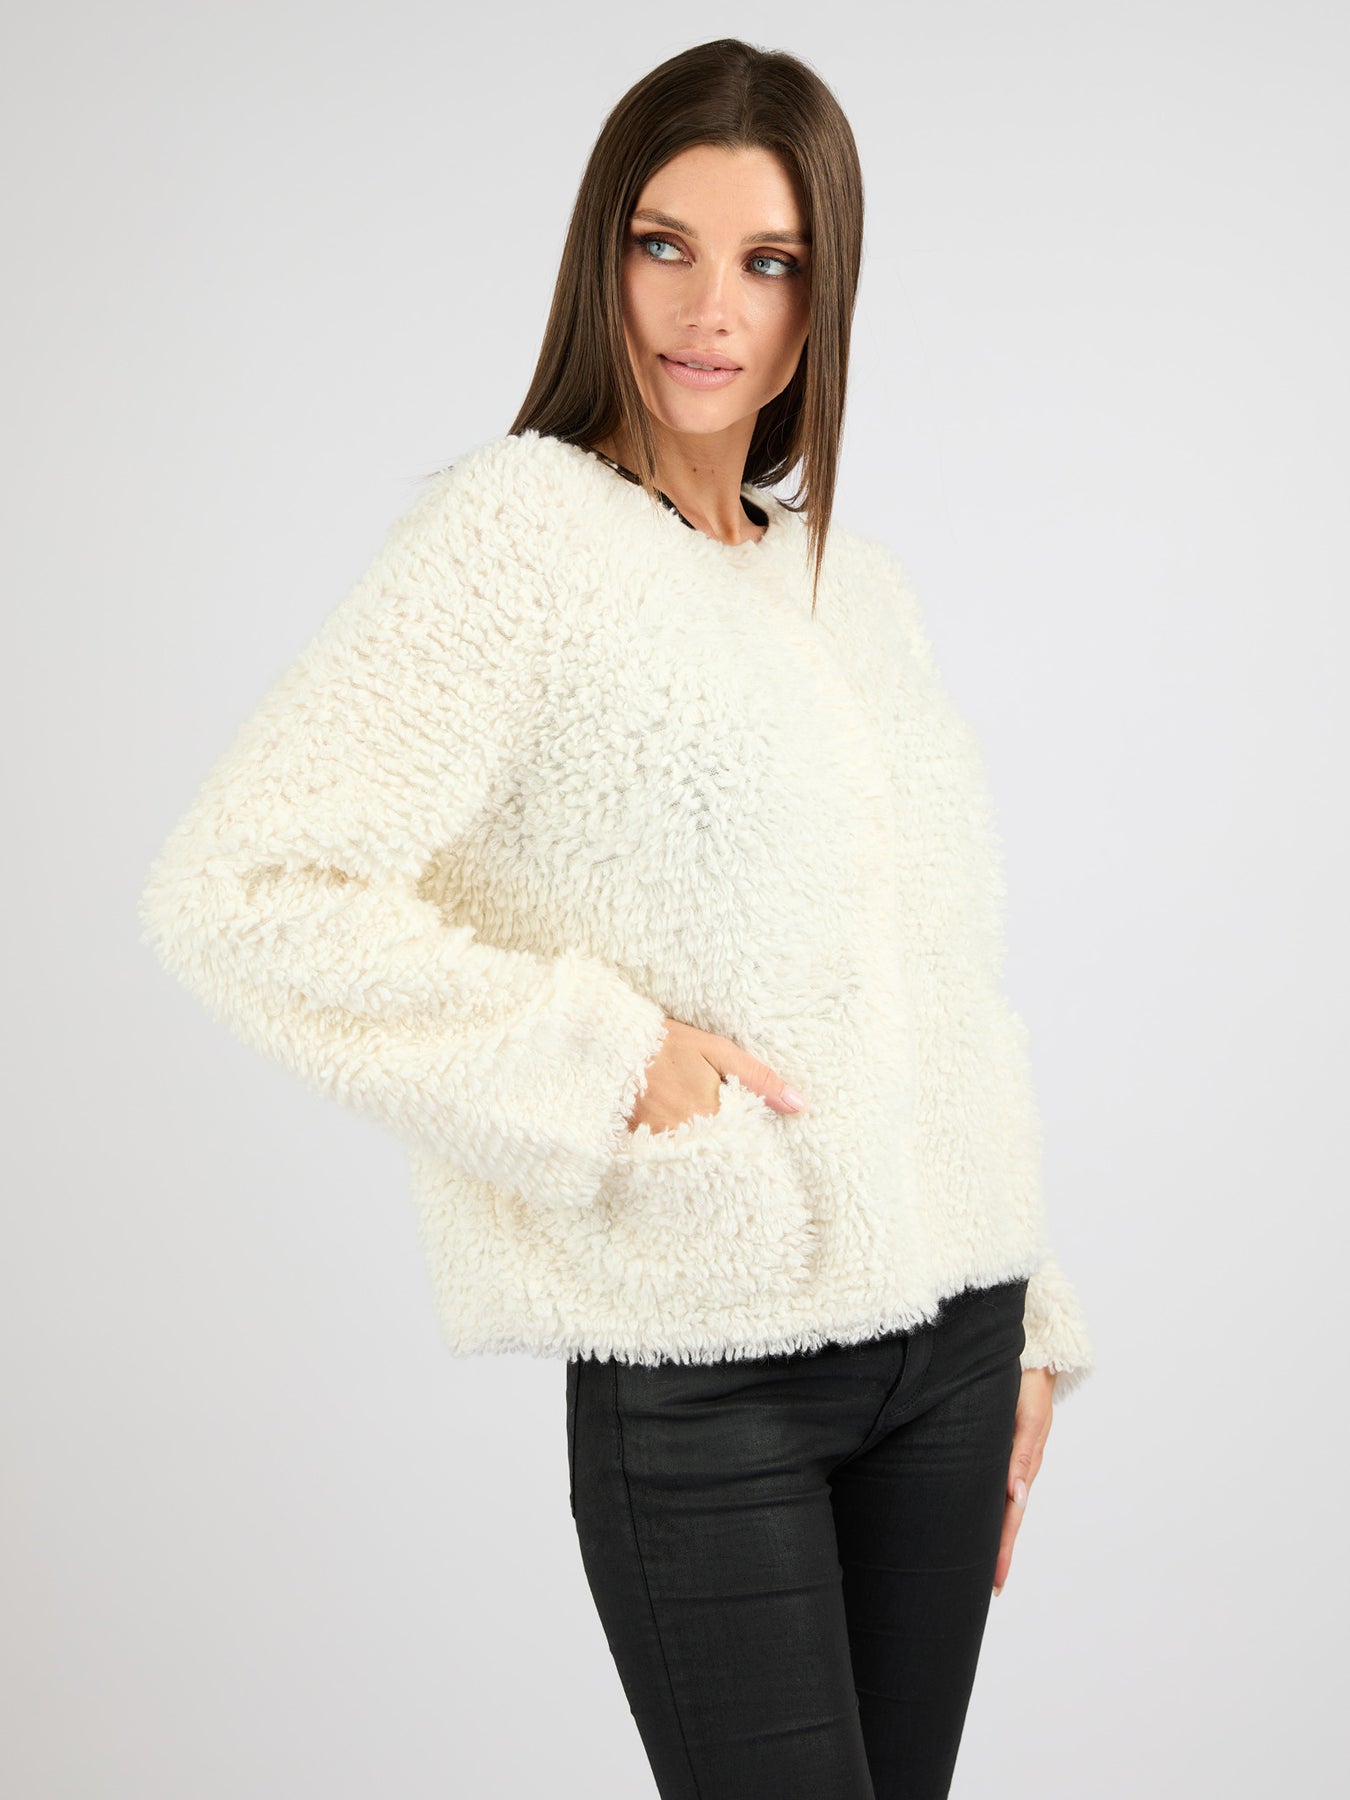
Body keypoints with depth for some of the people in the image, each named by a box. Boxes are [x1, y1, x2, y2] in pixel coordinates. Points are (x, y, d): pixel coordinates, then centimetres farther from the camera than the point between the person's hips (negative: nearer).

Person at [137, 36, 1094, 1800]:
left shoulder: (858, 581, 12)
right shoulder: (517, 532, -9)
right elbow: (237, 887, -19)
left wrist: (1025, 1318, 17)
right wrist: (606, 1058, -18)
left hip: (947, 1325, 6)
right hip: (705, 1362, -6)